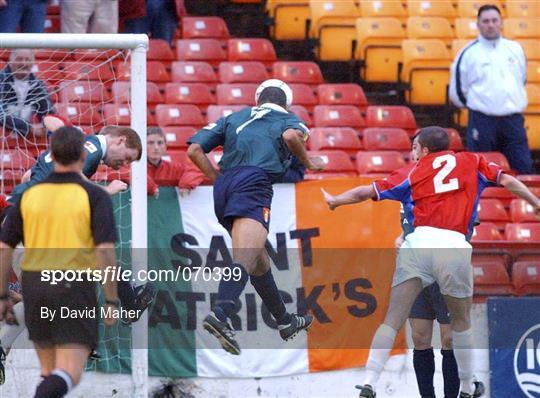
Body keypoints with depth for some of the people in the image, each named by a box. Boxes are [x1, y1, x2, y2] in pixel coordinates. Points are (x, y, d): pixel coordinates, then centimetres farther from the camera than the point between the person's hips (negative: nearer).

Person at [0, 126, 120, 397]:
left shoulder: (29, 195, 5)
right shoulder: (95, 196, -6)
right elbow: (105, 251, -14)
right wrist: (112, 302, -6)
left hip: (34, 288, 4)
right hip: (74, 292, -4)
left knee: (51, 371, 20)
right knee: (68, 376, -10)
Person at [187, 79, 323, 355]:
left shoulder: (235, 118, 31)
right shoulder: (287, 119, 21)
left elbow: (194, 150, 19)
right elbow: (291, 136, -7)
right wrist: (307, 163, 9)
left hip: (224, 187, 6)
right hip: (254, 183, -6)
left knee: (259, 260, 20)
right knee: (245, 259, -21)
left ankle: (285, 321, 34)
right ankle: (220, 315, -45)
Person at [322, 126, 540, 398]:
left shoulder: (412, 172, 18)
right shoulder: (471, 161, 20)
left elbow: (365, 192, 20)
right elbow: (506, 181, 13)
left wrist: (334, 201, 35)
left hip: (418, 243, 0)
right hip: (454, 245, 0)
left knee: (392, 320, 0)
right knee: (461, 322, 20)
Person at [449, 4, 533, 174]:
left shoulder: (515, 49, 10)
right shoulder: (469, 53, -2)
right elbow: (457, 91, 2)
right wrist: (477, 104, 10)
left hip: (514, 120, 3)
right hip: (482, 121, -3)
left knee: (524, 167, -1)